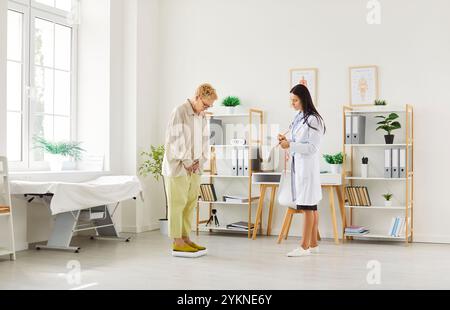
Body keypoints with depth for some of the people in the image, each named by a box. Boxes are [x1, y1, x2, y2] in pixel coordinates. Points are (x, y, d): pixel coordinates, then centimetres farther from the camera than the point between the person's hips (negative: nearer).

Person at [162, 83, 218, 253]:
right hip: (178, 167, -8)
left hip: (194, 168, 8)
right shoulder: (180, 112, -12)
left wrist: (200, 160, 2)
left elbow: (205, 140, 15)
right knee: (177, 204, -3)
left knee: (190, 204, 9)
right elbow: (176, 140, -16)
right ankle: (177, 242, 2)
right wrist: (187, 162, -12)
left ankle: (185, 238, 17)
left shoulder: (202, 116, 12)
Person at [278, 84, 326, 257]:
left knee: (308, 207, -5)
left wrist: (290, 146, -21)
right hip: (298, 165, 8)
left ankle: (304, 246, -1)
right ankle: (313, 244, 18)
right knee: (311, 207, 12)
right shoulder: (298, 118, 13)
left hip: (308, 166, -8)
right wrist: (286, 141, 2)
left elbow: (312, 147, -16)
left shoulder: (313, 120, -12)